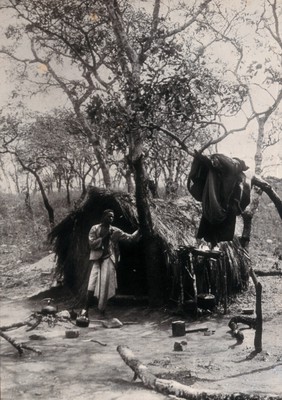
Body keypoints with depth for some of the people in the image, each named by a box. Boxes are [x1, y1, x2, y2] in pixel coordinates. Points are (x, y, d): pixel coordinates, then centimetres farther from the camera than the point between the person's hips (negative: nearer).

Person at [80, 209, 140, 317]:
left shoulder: (115, 231, 8)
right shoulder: (95, 229, 3)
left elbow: (130, 237, 4)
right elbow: (92, 244, -6)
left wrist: (140, 230, -9)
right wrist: (104, 237, -12)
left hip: (109, 259, 2)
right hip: (97, 259, -2)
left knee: (106, 284, -1)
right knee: (92, 284, -12)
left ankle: (102, 309, 14)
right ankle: (86, 308, -6)